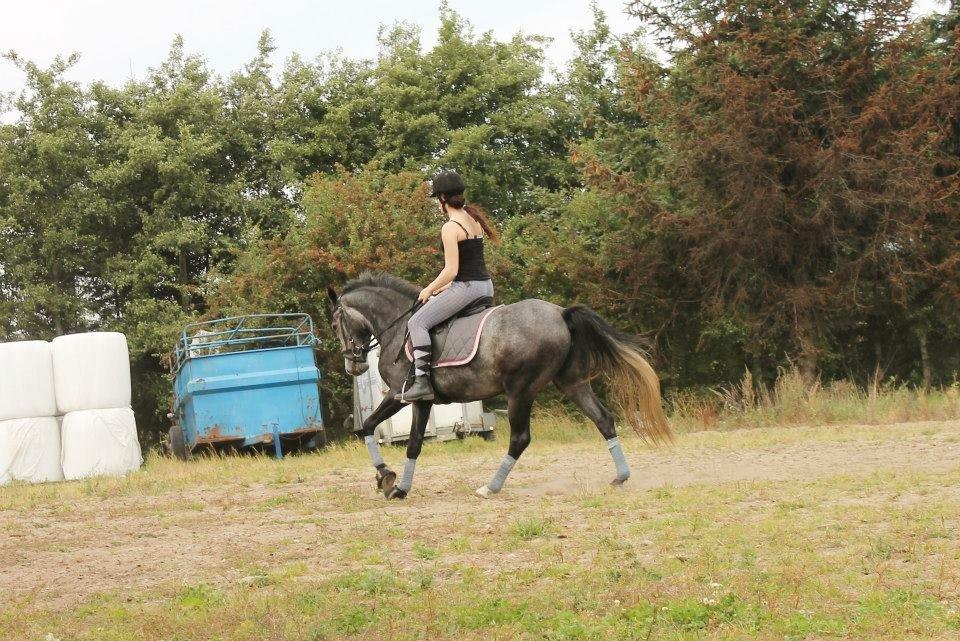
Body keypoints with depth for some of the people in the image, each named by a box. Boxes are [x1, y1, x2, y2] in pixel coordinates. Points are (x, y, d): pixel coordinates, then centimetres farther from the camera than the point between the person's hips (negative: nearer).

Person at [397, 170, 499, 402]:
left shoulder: (450, 228, -14)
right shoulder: (473, 218, 12)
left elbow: (451, 270, -18)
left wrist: (428, 290, -3)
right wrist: (443, 286, 19)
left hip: (466, 287, -10)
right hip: (485, 285, 10)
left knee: (417, 322, -8)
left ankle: (421, 381, -20)